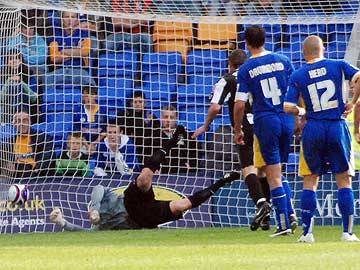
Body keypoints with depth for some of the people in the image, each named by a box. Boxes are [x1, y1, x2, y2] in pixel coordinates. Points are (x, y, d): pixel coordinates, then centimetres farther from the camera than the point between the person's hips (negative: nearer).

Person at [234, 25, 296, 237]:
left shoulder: (246, 69, -4)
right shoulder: (283, 61, 4)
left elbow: (240, 105, -8)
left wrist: (237, 130, 5)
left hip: (265, 122, -4)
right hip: (287, 120, 4)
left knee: (274, 176, 1)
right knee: (278, 173, 19)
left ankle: (284, 224, -1)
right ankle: (290, 212, 3)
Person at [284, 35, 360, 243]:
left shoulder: (298, 76, 2)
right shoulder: (338, 66, 1)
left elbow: (288, 107, -5)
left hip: (313, 129, 1)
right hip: (338, 126, -1)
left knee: (310, 181, 10)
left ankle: (307, 232, 5)